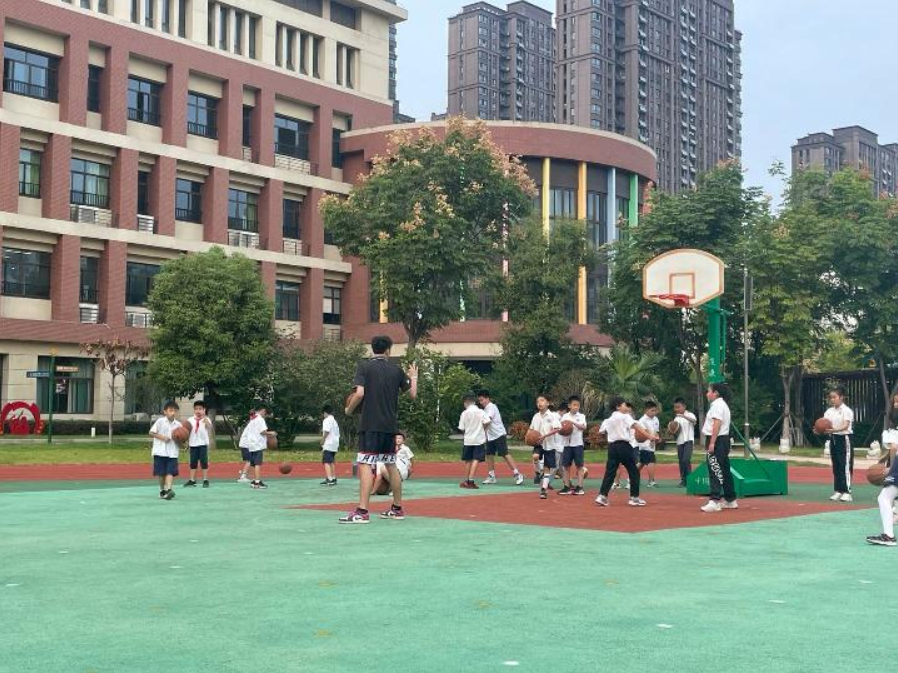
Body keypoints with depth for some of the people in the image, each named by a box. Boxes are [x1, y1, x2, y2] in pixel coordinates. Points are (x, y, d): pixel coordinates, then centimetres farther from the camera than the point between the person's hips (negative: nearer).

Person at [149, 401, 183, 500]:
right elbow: (151, 433, -3)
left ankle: (168, 490, -22)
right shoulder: (160, 421, -4)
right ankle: (162, 490, 22)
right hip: (160, 451, -1)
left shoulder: (178, 424, 4)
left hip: (172, 453, 1)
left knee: (170, 472, -13)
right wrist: (162, 437, -14)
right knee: (161, 473, 6)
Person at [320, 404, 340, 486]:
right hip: (335, 445, 9)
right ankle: (333, 479, 26)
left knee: (326, 462, -13)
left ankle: (329, 479, -25)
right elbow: (338, 434, 21)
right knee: (332, 462, 20)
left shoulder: (327, 420, -6)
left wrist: (322, 441, -10)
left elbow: (326, 431, -20)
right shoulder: (335, 421, 21)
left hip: (328, 445, -9)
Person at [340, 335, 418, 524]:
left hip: (370, 425, -5)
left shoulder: (364, 366, -3)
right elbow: (412, 394, 14)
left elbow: (359, 393, -15)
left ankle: (362, 512, -16)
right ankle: (397, 509, 22)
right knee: (391, 465, 15)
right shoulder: (396, 370, 9)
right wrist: (413, 377, 32)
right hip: (390, 425, 5)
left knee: (365, 465, -8)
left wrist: (349, 410, 2)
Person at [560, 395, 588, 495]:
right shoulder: (565, 416, 7)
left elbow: (584, 427, -14)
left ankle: (580, 487, 1)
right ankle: (567, 487, 11)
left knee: (579, 465, -2)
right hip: (567, 444, 2)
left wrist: (573, 422, -24)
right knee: (566, 466, 4)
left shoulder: (581, 416, 2)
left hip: (578, 443, -2)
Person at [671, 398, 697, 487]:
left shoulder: (689, 415, -4)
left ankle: (689, 479, -11)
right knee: (681, 462, 6)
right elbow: (675, 431, 14)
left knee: (686, 460, -18)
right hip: (680, 441, 6)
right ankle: (683, 480, 12)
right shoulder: (676, 418, 11)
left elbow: (694, 420, -27)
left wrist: (684, 416, -41)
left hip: (688, 440, -6)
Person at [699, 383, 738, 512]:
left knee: (715, 471, -14)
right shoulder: (721, 404, 20)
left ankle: (714, 501, -18)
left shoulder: (717, 405, -12)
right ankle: (730, 500, 21)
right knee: (724, 470, 15)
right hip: (723, 440, 11)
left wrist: (712, 443, -25)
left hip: (717, 440, -11)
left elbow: (717, 424, -21)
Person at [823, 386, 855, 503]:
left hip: (844, 439, -7)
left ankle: (847, 492, -8)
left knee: (845, 466, -8)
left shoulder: (846, 411, -9)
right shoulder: (829, 411, 10)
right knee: (836, 467, 9)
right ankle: (838, 491, 15)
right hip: (833, 439, 7)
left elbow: (845, 426, -22)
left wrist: (834, 430, -41)